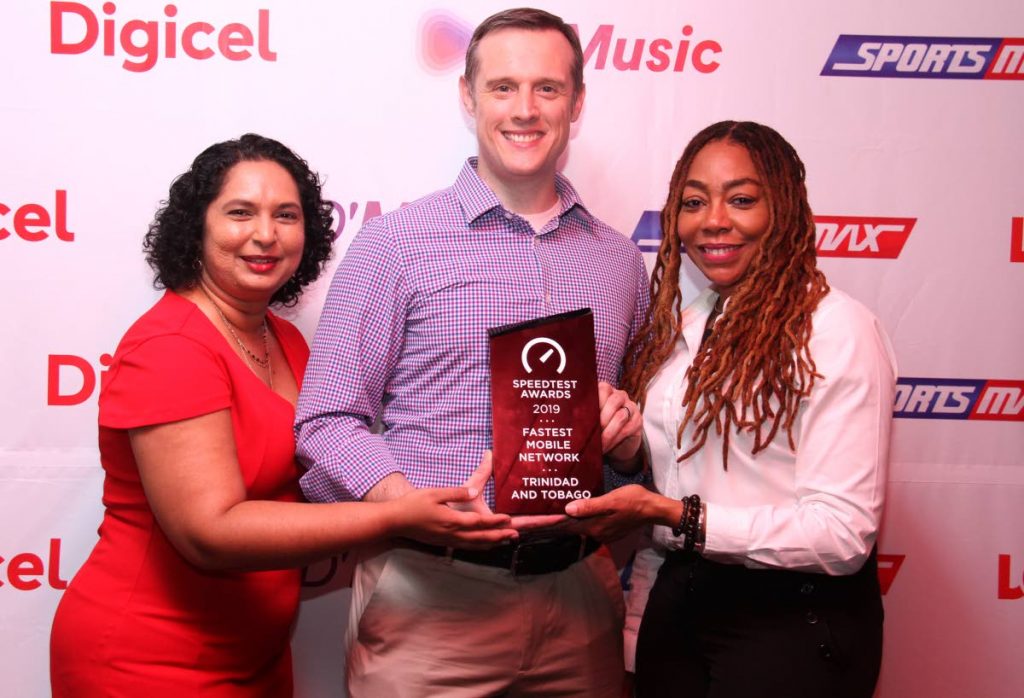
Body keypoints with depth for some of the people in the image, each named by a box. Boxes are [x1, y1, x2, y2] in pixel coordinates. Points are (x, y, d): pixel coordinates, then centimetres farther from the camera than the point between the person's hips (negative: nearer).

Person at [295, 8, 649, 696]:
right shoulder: (397, 241, -3)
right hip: (431, 592, -3)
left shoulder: (619, 259, 10)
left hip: (579, 589, 4)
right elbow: (328, 421, -6)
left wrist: (627, 434, -4)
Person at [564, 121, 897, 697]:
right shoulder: (679, 327, 7)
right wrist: (638, 634, 9)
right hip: (676, 607, 6)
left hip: (794, 623, -6)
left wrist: (674, 516, -24)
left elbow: (844, 534, -19)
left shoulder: (838, 330, -14)